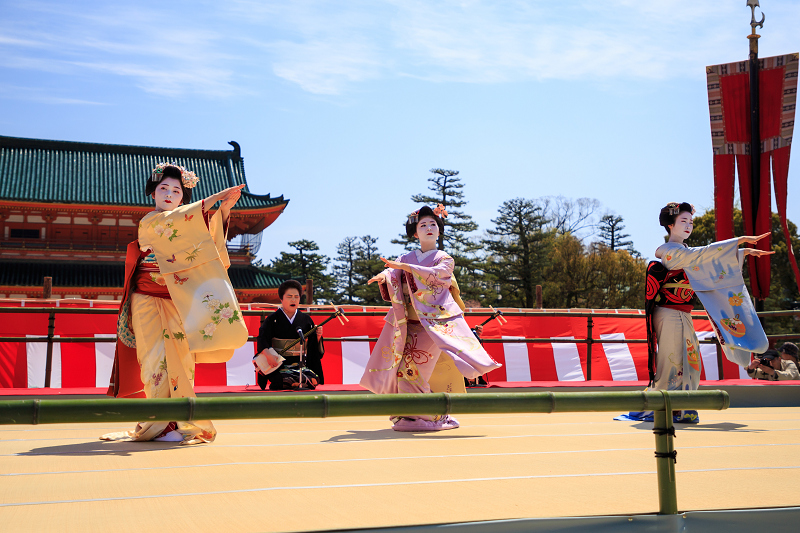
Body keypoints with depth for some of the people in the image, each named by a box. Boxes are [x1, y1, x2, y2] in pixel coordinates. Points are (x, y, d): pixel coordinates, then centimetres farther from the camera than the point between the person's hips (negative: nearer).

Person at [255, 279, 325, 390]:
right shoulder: (274, 319, 2)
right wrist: (268, 355, -25)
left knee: (313, 379, -26)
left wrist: (318, 337, -7)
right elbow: (262, 339, -8)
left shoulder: (305, 319, 11)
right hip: (279, 364, -3)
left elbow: (313, 345, 15)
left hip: (301, 364, 3)